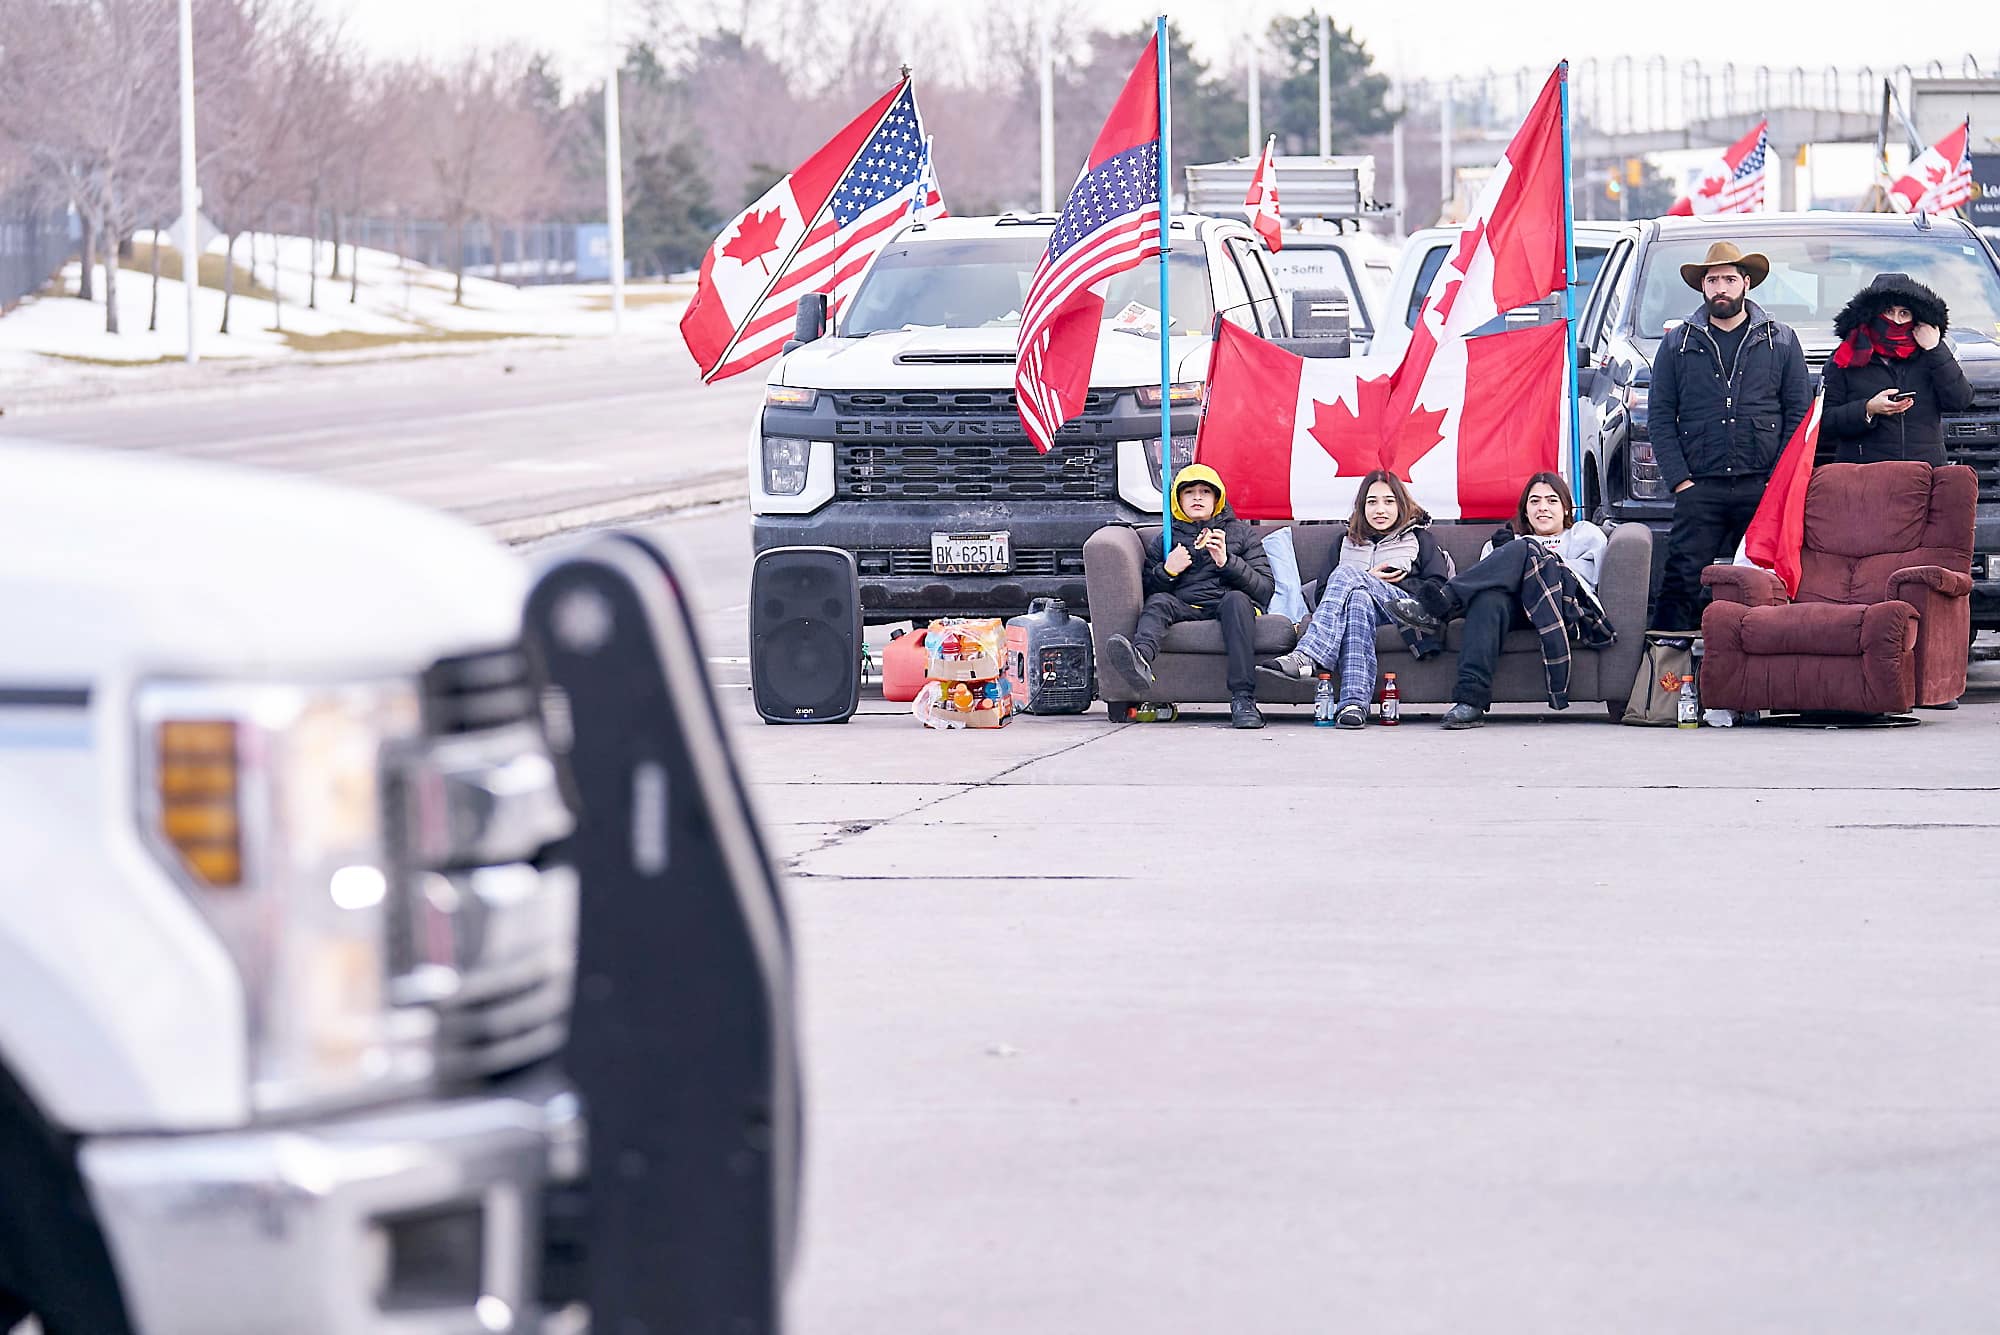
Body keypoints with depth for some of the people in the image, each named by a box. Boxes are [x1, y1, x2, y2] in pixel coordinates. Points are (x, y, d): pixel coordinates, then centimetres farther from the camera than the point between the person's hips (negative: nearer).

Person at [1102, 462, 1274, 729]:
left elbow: (1265, 588, 9)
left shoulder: (1241, 533, 22)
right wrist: (1167, 571, 0)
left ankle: (1243, 699, -48)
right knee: (1159, 601, -30)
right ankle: (1139, 659, -67)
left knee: (1237, 599, -35)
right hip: (1185, 607, 1)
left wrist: (1227, 562, -6)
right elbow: (1147, 589, 20)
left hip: (1226, 605, -1)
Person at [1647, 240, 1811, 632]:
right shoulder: (1677, 343, 12)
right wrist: (1679, 480, -3)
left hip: (1763, 486, 0)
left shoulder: (1782, 341, 11)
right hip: (1700, 489, 0)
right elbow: (1660, 416, 9)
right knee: (1682, 581, -7)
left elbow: (1800, 413, 8)